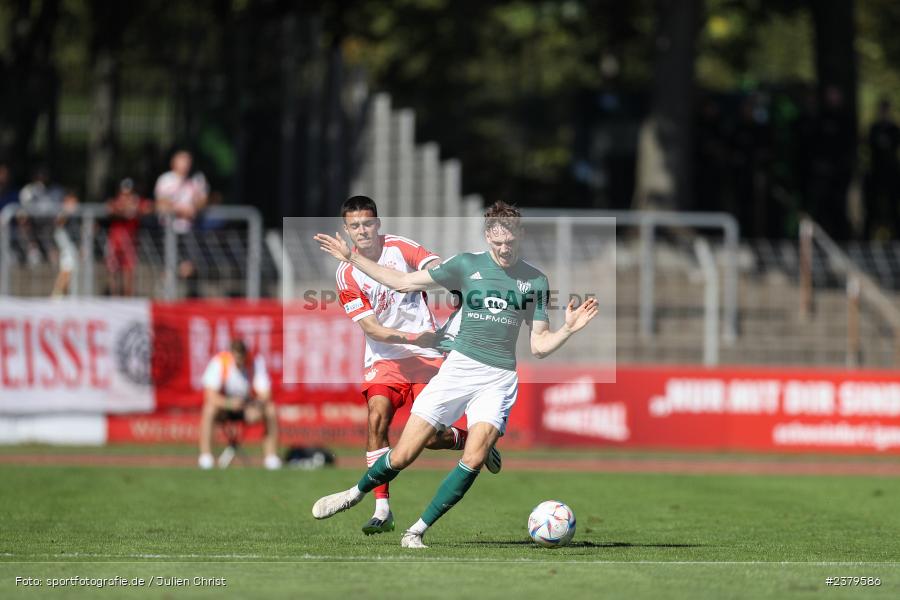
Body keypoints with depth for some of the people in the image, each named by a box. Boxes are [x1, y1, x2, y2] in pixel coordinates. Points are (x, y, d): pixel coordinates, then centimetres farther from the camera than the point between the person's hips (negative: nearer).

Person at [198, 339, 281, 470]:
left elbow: (264, 394, -19)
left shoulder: (256, 362, -16)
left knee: (270, 410, -25)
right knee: (210, 409, -35)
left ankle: (271, 457, -18)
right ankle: (205, 457, -32)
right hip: (224, 403, -2)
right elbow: (211, 396, -28)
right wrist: (229, 403, -48)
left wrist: (257, 407, -42)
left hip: (248, 406, 2)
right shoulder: (219, 362, -21)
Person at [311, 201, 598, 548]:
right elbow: (403, 282, 10)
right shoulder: (467, 266, 5)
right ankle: (357, 493, 26)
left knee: (473, 459, -21)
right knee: (403, 455, -4)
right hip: (459, 367, 0)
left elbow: (539, 346, 8)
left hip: (499, 379, 0)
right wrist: (352, 257, 7)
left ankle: (417, 532, -9)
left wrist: (569, 329, -11)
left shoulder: (535, 281, 6)